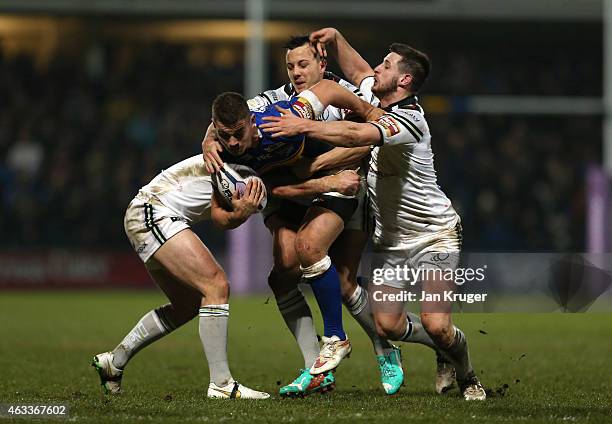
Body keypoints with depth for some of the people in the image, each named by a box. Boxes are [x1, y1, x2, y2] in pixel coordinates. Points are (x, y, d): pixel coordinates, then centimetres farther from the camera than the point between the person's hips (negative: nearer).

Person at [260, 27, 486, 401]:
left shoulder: (409, 120, -25)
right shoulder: (374, 97, 3)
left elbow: (356, 135, -43)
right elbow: (358, 70, 26)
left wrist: (303, 127, -46)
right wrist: (335, 38, 10)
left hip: (434, 235, -7)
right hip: (390, 239, 7)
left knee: (437, 326, -19)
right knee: (388, 325, -7)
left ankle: (466, 374, 14)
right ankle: (445, 351, 23)